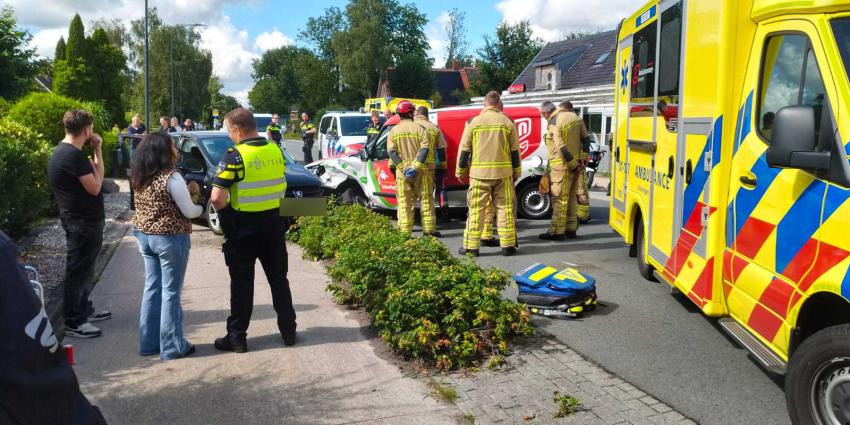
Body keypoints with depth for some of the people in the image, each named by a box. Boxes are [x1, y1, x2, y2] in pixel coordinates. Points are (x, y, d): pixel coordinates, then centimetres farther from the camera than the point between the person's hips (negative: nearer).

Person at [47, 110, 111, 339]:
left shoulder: (66, 152, 11)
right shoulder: (72, 155, -22)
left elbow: (97, 177, 12)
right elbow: (95, 187, -20)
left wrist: (97, 151, 2)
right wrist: (98, 152, -11)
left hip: (84, 219, 11)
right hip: (82, 222, -11)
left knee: (84, 269, 20)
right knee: (78, 271, -3)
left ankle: (84, 309, 33)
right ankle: (72, 322, 4)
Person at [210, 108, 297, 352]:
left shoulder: (235, 156, -17)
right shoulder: (276, 151, 2)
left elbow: (217, 199, -21)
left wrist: (225, 210, -1)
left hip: (243, 229, -5)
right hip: (273, 224, 5)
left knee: (242, 284, 6)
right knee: (278, 279, 15)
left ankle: (237, 337, 15)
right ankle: (288, 331, 24)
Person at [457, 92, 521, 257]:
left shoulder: (474, 122, 0)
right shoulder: (507, 122, 3)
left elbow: (464, 150, 2)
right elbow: (515, 150, 6)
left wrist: (461, 171, 12)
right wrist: (516, 172, 15)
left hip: (479, 174, -1)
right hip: (503, 172, 1)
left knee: (476, 209, 4)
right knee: (505, 208, 7)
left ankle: (471, 246, 7)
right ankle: (508, 245, 9)